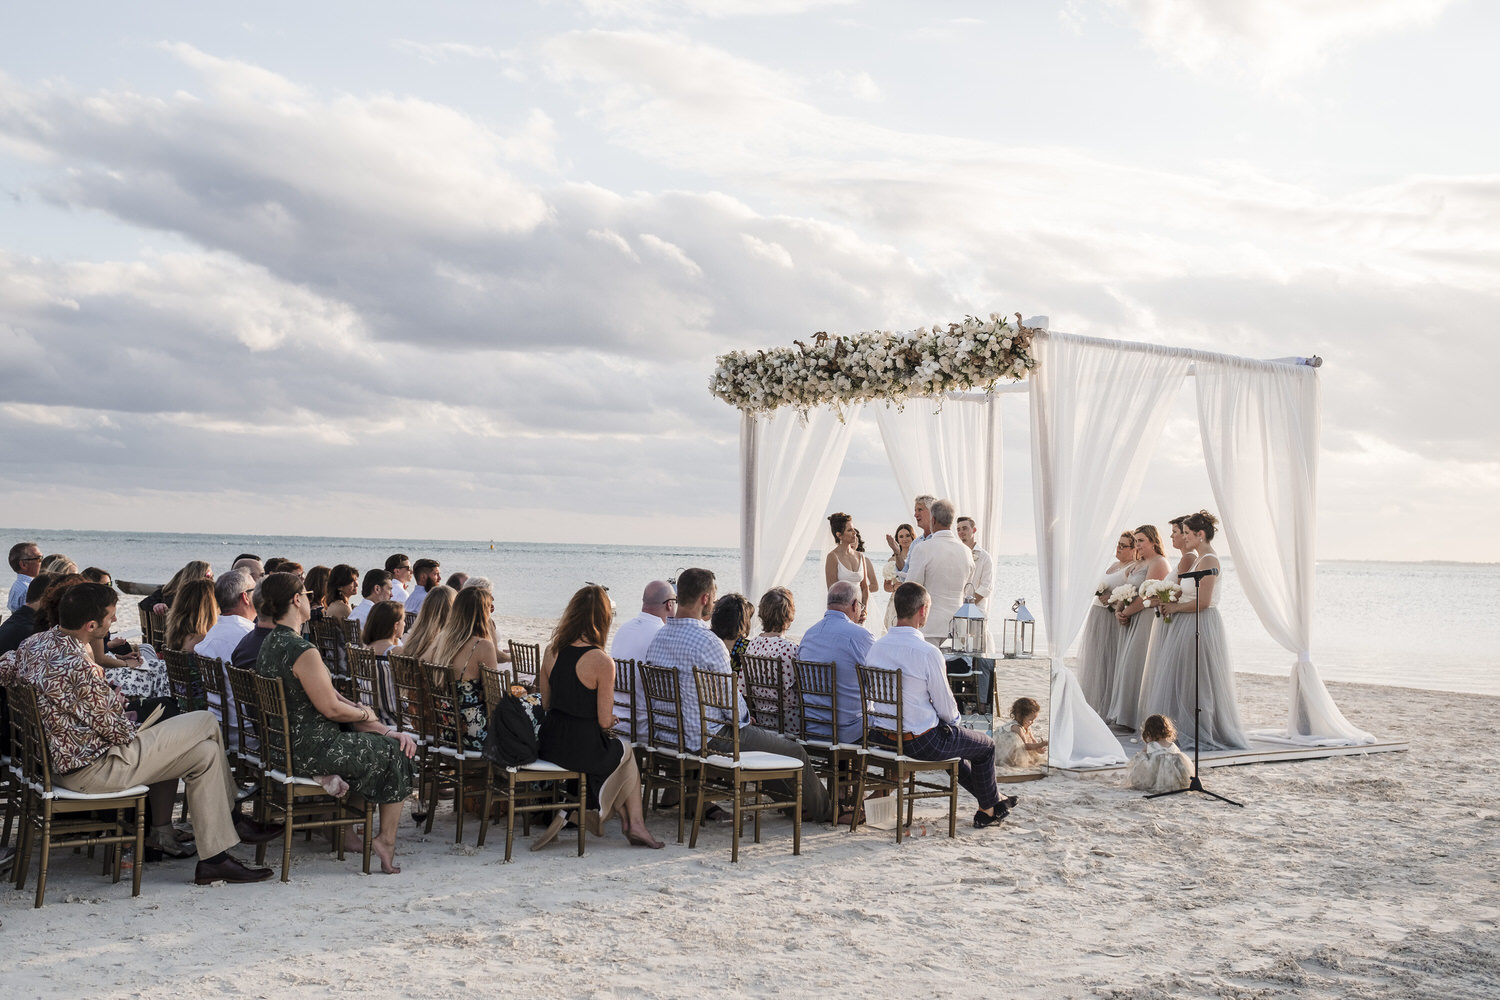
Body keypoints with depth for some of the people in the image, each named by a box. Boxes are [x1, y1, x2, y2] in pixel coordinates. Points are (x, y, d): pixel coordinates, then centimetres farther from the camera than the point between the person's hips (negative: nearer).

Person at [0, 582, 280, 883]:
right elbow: (116, 731, -23)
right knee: (206, 723, -2)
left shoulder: (32, 644, -1)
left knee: (203, 751, 14)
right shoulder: (77, 667, -29)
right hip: (92, 770, -10)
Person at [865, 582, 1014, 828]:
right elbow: (945, 706, -15)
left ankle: (993, 797, 48)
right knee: (986, 745, 20)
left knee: (953, 741, 35)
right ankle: (989, 811, 38)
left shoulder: (876, 647, -3)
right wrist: (954, 719, 10)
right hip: (922, 742, -7)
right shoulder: (927, 652, -24)